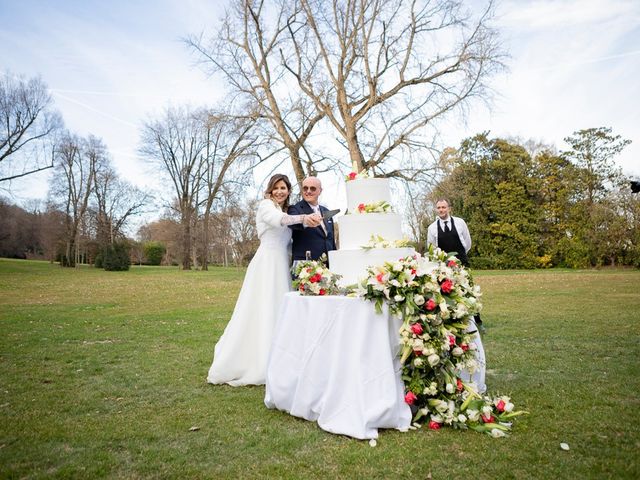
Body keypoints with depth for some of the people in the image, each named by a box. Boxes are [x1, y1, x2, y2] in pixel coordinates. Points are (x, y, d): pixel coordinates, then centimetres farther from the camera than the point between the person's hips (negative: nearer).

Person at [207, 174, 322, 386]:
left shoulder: (287, 211, 22)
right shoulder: (266, 205, -2)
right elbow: (278, 219, -26)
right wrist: (303, 218, -42)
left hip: (281, 267, 8)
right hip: (266, 264, -8)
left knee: (279, 313, 7)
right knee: (262, 312, -7)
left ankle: (273, 366, 14)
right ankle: (250, 365, 3)